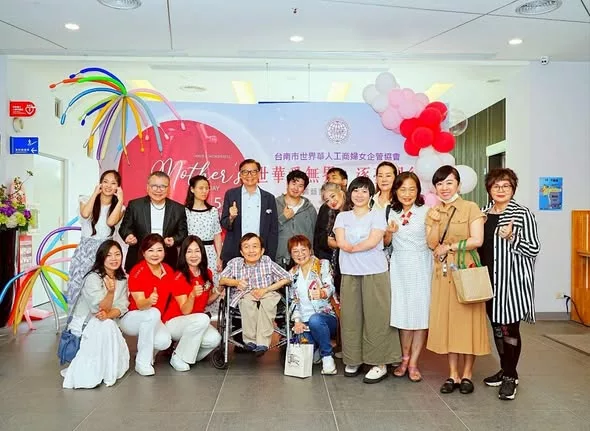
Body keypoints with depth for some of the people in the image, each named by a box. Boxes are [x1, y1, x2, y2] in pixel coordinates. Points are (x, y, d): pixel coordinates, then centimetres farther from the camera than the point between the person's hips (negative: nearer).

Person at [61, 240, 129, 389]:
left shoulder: (123, 279, 0)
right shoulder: (93, 278, -19)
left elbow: (122, 306, -8)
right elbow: (100, 309, -23)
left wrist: (108, 315, -28)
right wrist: (110, 292, -41)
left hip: (106, 326, 6)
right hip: (83, 323, -6)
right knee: (106, 325, -35)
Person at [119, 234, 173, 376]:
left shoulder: (168, 270, -3)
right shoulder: (137, 271, -19)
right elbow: (140, 304, -27)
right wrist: (149, 301, -49)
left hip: (153, 321, 4)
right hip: (131, 318, -4)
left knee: (164, 341, -27)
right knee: (153, 313, -36)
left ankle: (149, 351, 11)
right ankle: (142, 363, -21)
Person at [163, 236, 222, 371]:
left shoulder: (207, 274, 1)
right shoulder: (179, 278, -17)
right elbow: (185, 311, -20)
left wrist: (217, 293, -6)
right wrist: (192, 295, -38)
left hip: (197, 322, 5)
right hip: (174, 322, -5)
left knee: (214, 339, -26)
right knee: (202, 318, -35)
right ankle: (178, 357, -16)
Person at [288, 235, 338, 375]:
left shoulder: (323, 265, 1)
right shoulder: (293, 273, 13)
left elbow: (330, 288, -14)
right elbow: (294, 300, 13)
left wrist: (321, 293, -39)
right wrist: (297, 320, -3)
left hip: (327, 317, -3)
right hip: (304, 322, 4)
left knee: (314, 319, -39)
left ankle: (327, 356, -15)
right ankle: (317, 350, 14)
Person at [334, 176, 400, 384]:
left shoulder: (377, 215, 5)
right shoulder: (342, 216, 14)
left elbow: (373, 241, -9)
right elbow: (341, 242, -1)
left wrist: (352, 247, -1)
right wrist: (363, 245, -11)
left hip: (375, 272, -3)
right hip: (350, 273, 3)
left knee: (375, 317, -3)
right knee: (350, 317, 3)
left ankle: (379, 364, 4)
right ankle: (353, 360, 16)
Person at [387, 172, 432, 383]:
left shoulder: (426, 211, -5)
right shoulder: (391, 213, 5)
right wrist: (389, 232, -5)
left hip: (421, 267, -3)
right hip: (399, 267, 3)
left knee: (420, 313, 0)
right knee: (402, 311, 7)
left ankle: (413, 363, 10)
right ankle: (405, 359, 21)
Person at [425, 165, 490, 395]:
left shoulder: (470, 208, -3)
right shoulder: (433, 212, 10)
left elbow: (477, 240, -13)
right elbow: (432, 243, 1)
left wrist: (449, 247, -9)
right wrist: (436, 221, -12)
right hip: (443, 273, 4)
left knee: (467, 320, 1)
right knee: (446, 321, 6)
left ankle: (467, 374, 14)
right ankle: (453, 374, 16)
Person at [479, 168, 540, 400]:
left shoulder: (522, 214, -6)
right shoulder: (483, 214, 10)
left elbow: (534, 249, -8)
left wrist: (511, 238, -21)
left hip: (512, 280, -5)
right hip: (489, 279, 5)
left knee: (510, 327, -1)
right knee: (497, 326, 12)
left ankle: (510, 376, 13)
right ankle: (505, 370, 27)